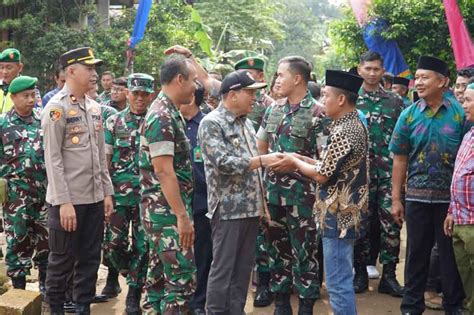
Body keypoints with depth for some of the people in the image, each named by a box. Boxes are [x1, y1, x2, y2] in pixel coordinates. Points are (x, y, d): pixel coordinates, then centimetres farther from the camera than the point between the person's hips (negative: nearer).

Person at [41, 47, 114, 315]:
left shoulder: (94, 107, 11)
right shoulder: (57, 107, -10)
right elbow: (53, 159, -14)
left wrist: (107, 192, 10)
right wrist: (64, 202, -19)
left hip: (94, 198, 7)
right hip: (68, 200, -6)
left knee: (90, 259, 12)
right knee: (62, 260, 6)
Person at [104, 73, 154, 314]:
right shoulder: (114, 122, 5)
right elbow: (106, 159, 5)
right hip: (119, 194, 1)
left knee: (143, 247, 3)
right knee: (113, 245, 1)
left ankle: (134, 293, 17)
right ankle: (135, 277, 28)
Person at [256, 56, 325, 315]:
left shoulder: (317, 113, -9)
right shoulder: (273, 109, 10)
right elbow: (260, 146, 21)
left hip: (302, 194, -6)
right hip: (273, 191, 6)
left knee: (304, 251, 1)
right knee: (278, 247, 13)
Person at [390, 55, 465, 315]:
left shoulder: (460, 113, -4)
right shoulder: (409, 115, 1)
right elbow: (400, 159, 3)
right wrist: (395, 199, 1)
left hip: (451, 197, -1)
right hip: (417, 196, 1)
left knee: (451, 253, 9)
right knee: (416, 253, 11)